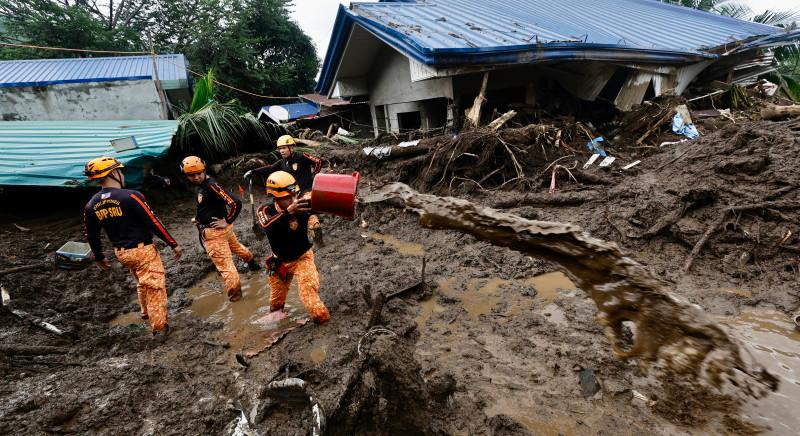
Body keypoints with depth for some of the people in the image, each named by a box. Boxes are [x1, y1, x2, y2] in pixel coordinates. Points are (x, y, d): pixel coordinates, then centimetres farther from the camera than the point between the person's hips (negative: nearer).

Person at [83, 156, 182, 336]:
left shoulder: (91, 206, 1)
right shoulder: (131, 196, -20)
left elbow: (92, 236, 10)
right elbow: (153, 223, -19)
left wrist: (99, 257, 25)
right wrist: (173, 244, -11)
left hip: (120, 252, 7)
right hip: (142, 250, -7)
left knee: (142, 282, 28)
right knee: (155, 286, 4)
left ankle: (146, 312, 45)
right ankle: (159, 326, 9)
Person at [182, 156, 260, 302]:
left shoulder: (211, 185, -24)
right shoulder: (199, 186, 5)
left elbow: (236, 203, -30)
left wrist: (227, 221, -21)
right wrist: (198, 218, 8)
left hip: (214, 231, -10)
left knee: (224, 264, 1)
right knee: (236, 247, 31)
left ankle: (234, 293, 13)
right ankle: (252, 262, 55)